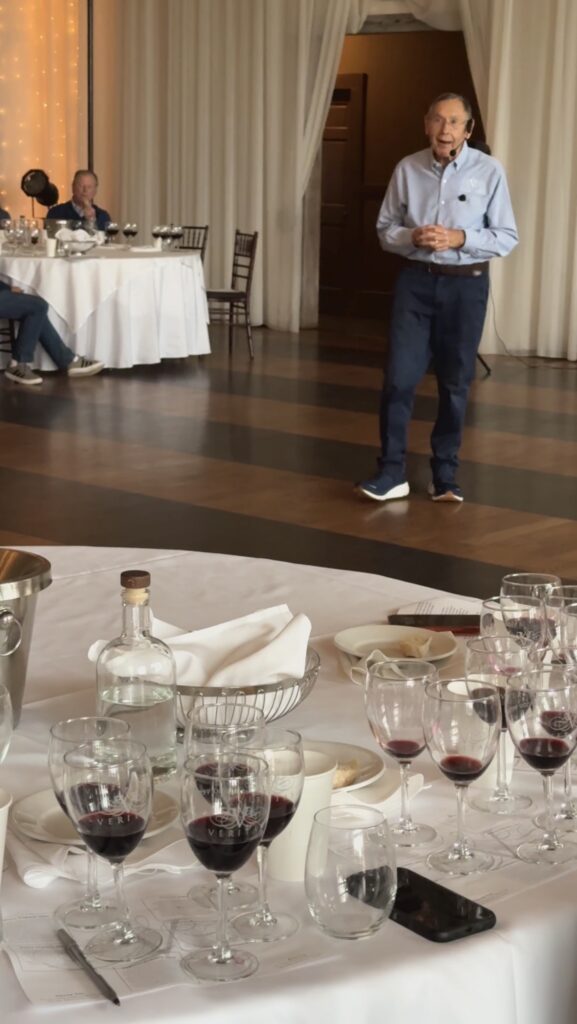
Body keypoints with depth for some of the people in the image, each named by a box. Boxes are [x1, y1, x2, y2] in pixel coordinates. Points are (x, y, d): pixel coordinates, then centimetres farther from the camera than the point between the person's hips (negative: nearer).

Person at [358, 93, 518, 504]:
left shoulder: (489, 171, -5)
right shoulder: (407, 169, 0)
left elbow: (507, 237, -4)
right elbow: (386, 229, 6)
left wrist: (460, 238, -18)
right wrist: (413, 237, -15)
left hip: (466, 285, -1)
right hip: (416, 281, 1)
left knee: (455, 383, 7)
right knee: (400, 377, -5)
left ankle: (446, 474, 19)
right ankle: (392, 472, 2)